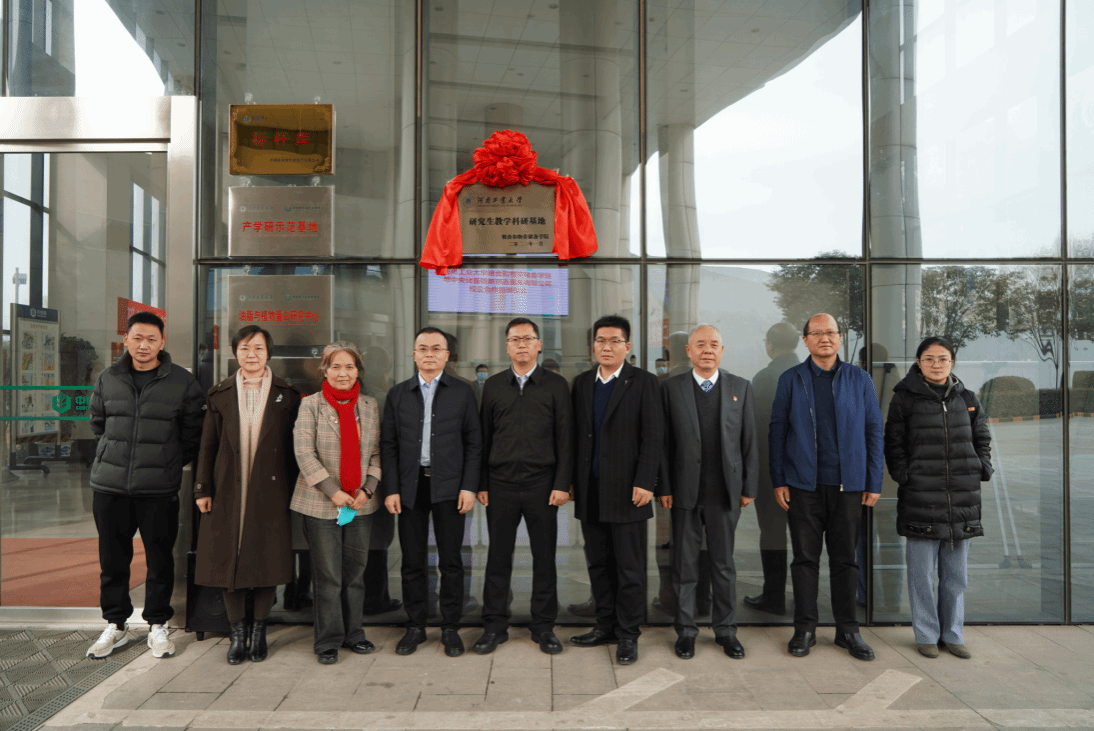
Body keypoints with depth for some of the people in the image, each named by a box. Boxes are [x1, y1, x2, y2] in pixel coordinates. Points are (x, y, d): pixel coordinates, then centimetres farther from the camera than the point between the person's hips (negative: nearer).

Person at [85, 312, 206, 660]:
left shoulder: (183, 382, -2)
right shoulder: (108, 379, 7)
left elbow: (193, 432, 5)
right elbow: (98, 423, 21)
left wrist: (170, 463, 5)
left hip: (159, 488, -2)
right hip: (109, 484, 3)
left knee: (160, 559, 5)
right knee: (112, 559, 11)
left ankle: (157, 625, 20)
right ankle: (115, 624, 26)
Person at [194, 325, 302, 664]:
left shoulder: (287, 395, 3)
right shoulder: (220, 394, 7)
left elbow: (292, 447, 4)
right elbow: (208, 445, 7)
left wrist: (292, 490, 1)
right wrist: (202, 489, 2)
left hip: (270, 492, -1)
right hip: (229, 490, 1)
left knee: (267, 559, 4)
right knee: (229, 559, 4)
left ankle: (259, 631, 20)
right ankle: (237, 633, 19)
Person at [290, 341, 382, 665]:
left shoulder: (370, 405, 8)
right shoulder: (310, 405, -2)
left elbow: (377, 452, 7)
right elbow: (304, 452, -8)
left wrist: (367, 488, -6)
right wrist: (333, 491, -13)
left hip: (361, 502, 3)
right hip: (321, 503, -3)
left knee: (355, 571, 10)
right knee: (328, 575, 3)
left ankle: (352, 632, 25)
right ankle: (329, 640, 16)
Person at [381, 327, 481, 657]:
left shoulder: (463, 392, 5)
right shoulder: (397, 394, 9)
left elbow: (473, 444, 3)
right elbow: (389, 446, 7)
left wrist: (469, 487, -6)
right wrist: (390, 489, -1)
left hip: (448, 487, -1)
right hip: (410, 487, 2)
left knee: (451, 561, 4)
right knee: (412, 561, 7)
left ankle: (450, 628, 16)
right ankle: (415, 626, 21)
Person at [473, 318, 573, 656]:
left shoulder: (556, 385, 3)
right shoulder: (493, 385, 8)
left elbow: (565, 438, 0)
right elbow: (483, 437, 9)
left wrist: (562, 484, -6)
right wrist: (481, 484, 4)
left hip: (541, 484, -1)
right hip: (501, 485, 1)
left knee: (544, 557, 6)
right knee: (498, 556, 7)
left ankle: (543, 627, 20)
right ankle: (494, 626, 20)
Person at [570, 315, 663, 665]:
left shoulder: (643, 382, -2)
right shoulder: (582, 383, 12)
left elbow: (653, 436, -7)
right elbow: (576, 434, 12)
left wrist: (644, 483, -13)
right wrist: (571, 480, 7)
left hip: (627, 490, -4)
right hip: (590, 492, 5)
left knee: (629, 567, 3)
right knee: (598, 563, 13)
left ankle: (628, 634, 15)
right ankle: (606, 625, 26)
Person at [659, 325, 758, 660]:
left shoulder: (741, 387, 6)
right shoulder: (671, 388, 2)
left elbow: (749, 441, 6)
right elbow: (663, 441, 0)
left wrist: (749, 487, 2)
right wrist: (664, 487, -5)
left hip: (725, 490, 1)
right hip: (685, 490, -1)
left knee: (724, 563, 11)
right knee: (684, 564, 7)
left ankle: (726, 630, 25)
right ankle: (686, 631, 21)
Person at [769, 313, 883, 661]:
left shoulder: (859, 379, 7)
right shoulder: (790, 380, 5)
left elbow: (874, 432, 7)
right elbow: (777, 432, 5)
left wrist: (874, 482, 2)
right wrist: (778, 481, -1)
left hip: (847, 484, 1)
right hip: (803, 485, -1)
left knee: (845, 558, 9)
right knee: (805, 558, 5)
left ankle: (847, 630, 21)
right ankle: (805, 629, 16)